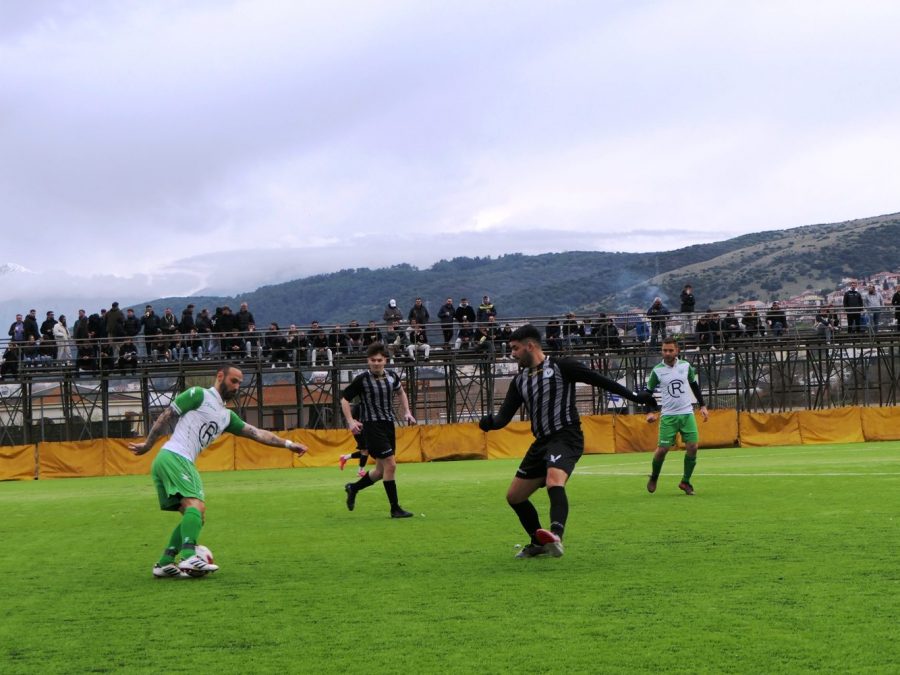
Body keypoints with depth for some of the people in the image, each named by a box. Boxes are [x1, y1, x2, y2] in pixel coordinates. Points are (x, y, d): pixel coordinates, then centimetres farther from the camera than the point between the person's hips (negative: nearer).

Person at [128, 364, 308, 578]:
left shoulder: (227, 416, 24)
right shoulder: (198, 395, 2)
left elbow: (256, 433, 20)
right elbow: (166, 417, 1)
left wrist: (288, 444, 14)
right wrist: (147, 445, 2)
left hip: (185, 464, 9)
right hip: (172, 457, -9)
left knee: (195, 515, 7)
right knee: (196, 505, -23)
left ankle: (164, 564, 6)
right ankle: (188, 557, -37)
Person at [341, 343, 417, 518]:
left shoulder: (392, 376, 5)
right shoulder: (362, 379, -9)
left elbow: (400, 392, 26)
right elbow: (344, 399, -1)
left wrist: (406, 412, 13)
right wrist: (351, 421, -13)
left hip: (388, 424, 7)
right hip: (371, 425, -7)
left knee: (381, 470, 12)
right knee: (390, 465, -14)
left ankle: (353, 488, 36)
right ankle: (395, 509, -7)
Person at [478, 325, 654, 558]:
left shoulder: (560, 367, -5)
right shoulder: (520, 381, 15)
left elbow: (599, 380, -5)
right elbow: (504, 416, 8)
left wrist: (633, 396, -8)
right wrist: (490, 422, -15)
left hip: (566, 436, -8)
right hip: (541, 442, 8)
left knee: (554, 481, -36)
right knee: (514, 496, 12)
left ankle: (556, 535, -56)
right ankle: (539, 544, 29)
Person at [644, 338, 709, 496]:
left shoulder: (686, 366, 2)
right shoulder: (657, 370, -4)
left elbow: (695, 385, 16)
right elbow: (648, 392, 4)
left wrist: (702, 406, 12)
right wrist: (651, 412, -9)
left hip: (687, 413, 2)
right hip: (668, 416, -2)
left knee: (692, 447, -8)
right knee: (662, 449, -6)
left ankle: (685, 482, 8)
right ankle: (653, 478, 21)